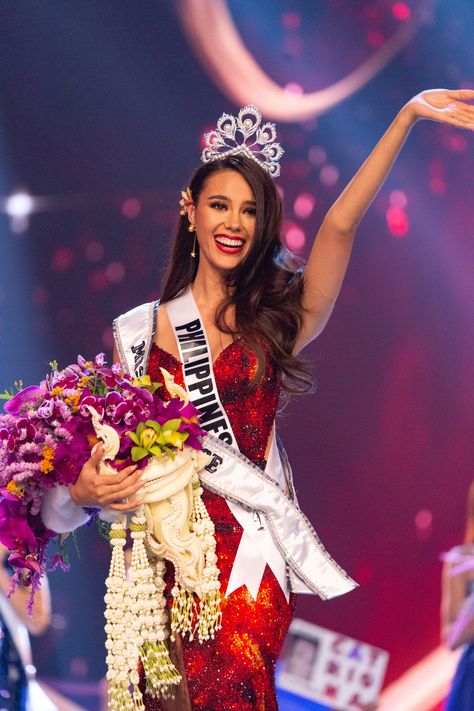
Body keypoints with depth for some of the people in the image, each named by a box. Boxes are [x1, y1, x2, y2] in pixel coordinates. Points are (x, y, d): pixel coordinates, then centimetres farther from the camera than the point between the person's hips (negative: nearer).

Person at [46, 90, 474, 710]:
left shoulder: (273, 321, 6)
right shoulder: (140, 332, 8)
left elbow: (341, 222, -7)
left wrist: (409, 115, -16)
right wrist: (86, 490, -12)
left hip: (251, 551, -1)